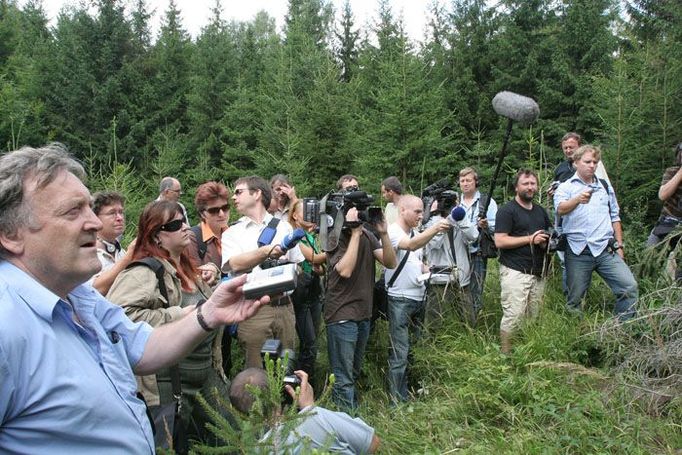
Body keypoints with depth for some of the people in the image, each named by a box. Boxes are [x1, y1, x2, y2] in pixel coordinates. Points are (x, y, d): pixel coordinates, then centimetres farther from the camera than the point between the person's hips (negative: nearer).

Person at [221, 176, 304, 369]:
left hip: (284, 307, 2)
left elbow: (298, 265, 18)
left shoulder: (283, 227, 13)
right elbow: (235, 264, -13)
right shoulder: (232, 233, 6)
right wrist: (267, 251, -25)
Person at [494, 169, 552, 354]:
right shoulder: (507, 210, -3)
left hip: (538, 273, 7)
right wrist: (530, 239, -14)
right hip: (515, 271, -7)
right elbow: (500, 241, -12)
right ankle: (505, 355, -2)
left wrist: (547, 241, 6)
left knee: (534, 317, 6)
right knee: (513, 316, -12)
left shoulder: (540, 211, 20)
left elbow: (550, 234, 31)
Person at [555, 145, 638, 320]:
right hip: (578, 252, -3)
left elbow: (614, 217, 23)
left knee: (629, 287, -11)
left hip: (606, 250, 3)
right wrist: (578, 199, -37)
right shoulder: (566, 187, 5)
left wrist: (619, 245, 15)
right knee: (574, 299, 2)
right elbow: (560, 209, -16)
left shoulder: (605, 186, 19)